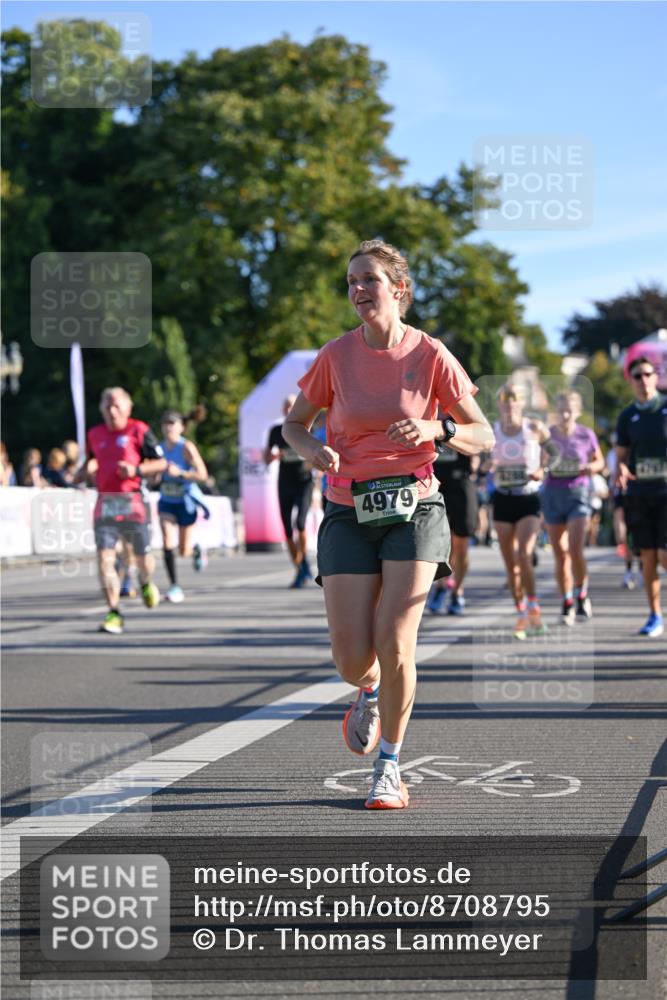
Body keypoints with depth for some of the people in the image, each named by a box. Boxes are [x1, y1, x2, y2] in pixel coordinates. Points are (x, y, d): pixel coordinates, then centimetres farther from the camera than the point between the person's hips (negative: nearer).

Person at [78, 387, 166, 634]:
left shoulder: (139, 431, -1)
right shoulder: (95, 434, 13)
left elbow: (161, 463, -1)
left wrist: (137, 469, -17)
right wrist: (83, 472, 6)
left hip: (132, 502, -3)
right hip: (105, 503, 3)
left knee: (142, 556, 9)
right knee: (104, 557, -11)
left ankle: (147, 584, 45)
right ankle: (113, 614, -8)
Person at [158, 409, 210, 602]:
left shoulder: (187, 447, -14)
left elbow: (202, 475, -20)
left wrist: (179, 473, -29)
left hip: (186, 501, -3)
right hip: (166, 501, 3)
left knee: (184, 551, 6)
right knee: (168, 544, -15)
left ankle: (196, 550, 43)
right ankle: (174, 587, -8)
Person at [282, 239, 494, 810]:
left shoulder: (430, 355, -3)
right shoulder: (336, 355, 1)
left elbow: (483, 436, 2)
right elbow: (294, 424, 13)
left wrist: (437, 430, -18)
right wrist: (312, 449, -10)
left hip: (413, 508, -1)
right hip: (350, 513, 1)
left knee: (394, 642, -15)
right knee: (352, 656, -8)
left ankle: (390, 766, 7)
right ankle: (370, 692, 33)